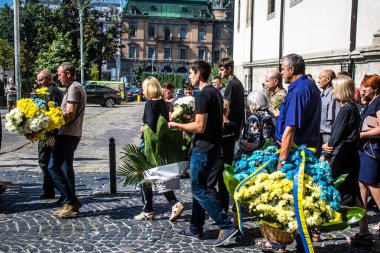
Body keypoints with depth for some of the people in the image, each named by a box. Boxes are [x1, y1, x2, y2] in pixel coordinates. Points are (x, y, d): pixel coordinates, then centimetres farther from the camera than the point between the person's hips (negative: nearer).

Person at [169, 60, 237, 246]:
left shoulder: (203, 95, -17)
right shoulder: (215, 92, 14)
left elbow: (200, 126, -23)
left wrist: (177, 125, -10)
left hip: (203, 149, -10)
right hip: (214, 146, 10)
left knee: (198, 189, -3)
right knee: (199, 187, 16)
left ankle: (227, 226, -4)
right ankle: (196, 230, 24)